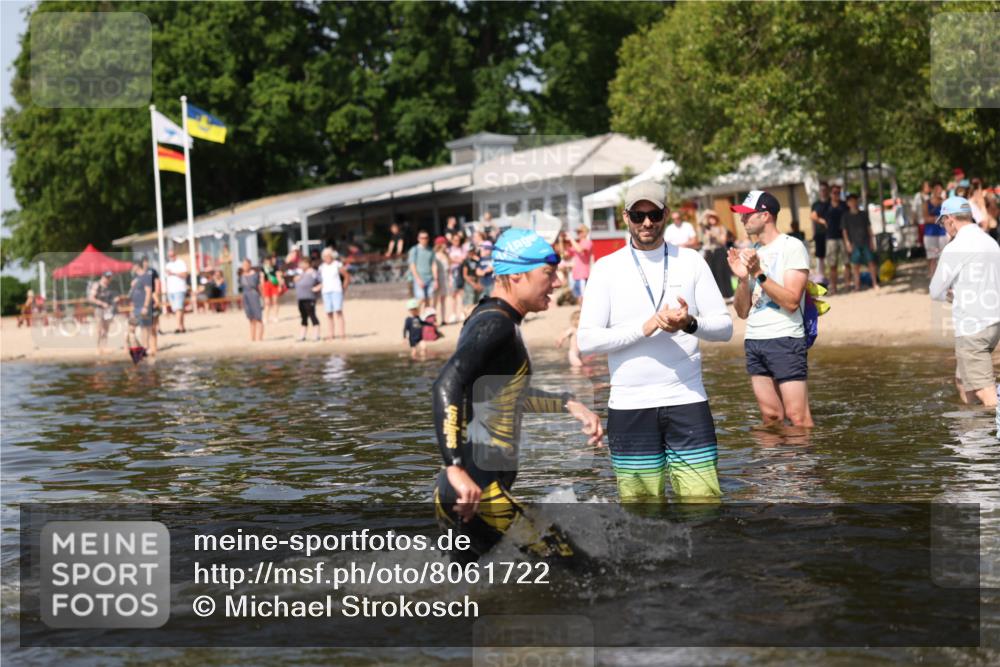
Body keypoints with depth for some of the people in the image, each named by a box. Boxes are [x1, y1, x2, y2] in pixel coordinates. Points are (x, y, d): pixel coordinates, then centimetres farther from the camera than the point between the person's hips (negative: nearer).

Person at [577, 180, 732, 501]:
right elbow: (586, 339, -4)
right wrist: (645, 327, -15)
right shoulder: (606, 267, 3)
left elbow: (724, 326, 4)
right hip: (630, 407, -1)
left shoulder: (691, 260, 8)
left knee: (704, 497, -3)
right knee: (640, 497, 2)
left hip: (687, 401, 1)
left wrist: (691, 324, -17)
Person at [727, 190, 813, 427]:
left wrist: (759, 274, -19)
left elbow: (791, 301, -15)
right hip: (754, 341, 7)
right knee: (771, 416, 7)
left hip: (784, 339, -7)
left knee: (798, 417, -9)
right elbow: (742, 311, 12)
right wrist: (743, 279, -4)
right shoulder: (750, 254, 15)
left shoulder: (792, 247, -4)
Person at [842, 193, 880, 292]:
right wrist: (847, 243, -6)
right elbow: (845, 231, 2)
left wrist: (871, 240, 6)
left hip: (866, 242, 1)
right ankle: (857, 285, 4)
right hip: (854, 244, -1)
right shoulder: (846, 216, 4)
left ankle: (875, 283, 8)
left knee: (871, 262, 0)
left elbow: (869, 228, 11)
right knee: (856, 265, -1)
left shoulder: (864, 214, 9)